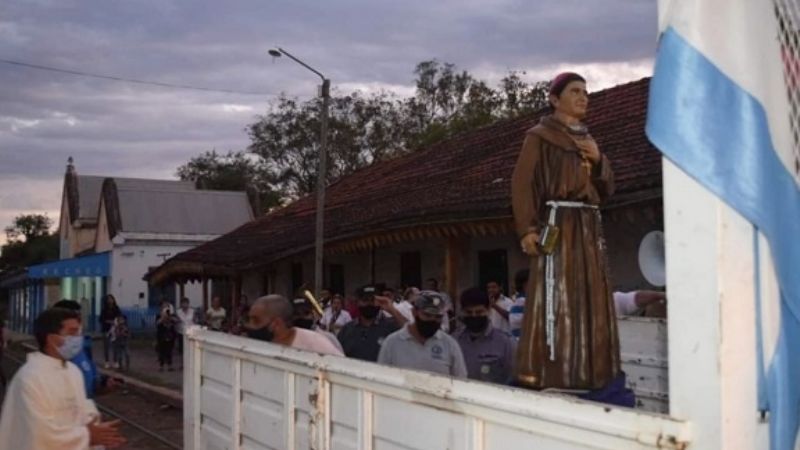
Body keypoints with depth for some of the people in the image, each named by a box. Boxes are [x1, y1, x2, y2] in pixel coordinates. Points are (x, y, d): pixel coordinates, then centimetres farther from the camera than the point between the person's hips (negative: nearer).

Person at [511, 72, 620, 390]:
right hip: (557, 224, -7)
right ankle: (539, 373, -12)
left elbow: (606, 189, 20)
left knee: (591, 301, 4)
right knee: (554, 298, -14)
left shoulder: (588, 140, 23)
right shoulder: (539, 136, 2)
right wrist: (526, 229, -20)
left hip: (589, 227, 7)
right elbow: (521, 183, -8)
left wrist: (598, 159, 1)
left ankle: (585, 373, 9)